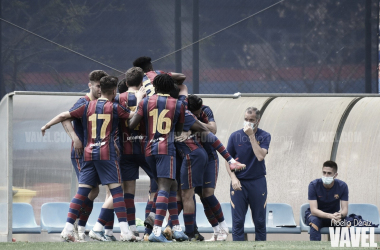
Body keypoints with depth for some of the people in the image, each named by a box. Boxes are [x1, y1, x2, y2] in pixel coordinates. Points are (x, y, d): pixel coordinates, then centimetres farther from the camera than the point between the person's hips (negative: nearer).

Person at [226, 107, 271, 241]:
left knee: (260, 220, 5)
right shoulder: (235, 136, 1)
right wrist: (233, 178, -8)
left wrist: (251, 135, -18)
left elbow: (260, 156, -17)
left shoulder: (264, 136, -2)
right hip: (239, 182, 0)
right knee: (238, 221, -2)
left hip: (258, 182, 0)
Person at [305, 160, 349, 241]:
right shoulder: (314, 185, -19)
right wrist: (330, 216, -45)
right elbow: (314, 210, -26)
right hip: (316, 215, -1)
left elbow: (345, 209, -15)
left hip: (334, 215, 1)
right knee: (314, 221, -38)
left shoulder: (342, 186, -12)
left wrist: (340, 215, -41)